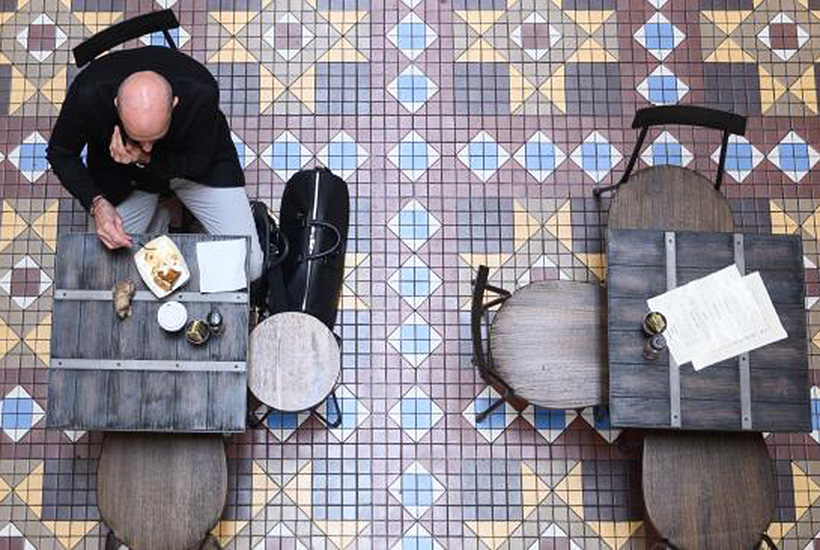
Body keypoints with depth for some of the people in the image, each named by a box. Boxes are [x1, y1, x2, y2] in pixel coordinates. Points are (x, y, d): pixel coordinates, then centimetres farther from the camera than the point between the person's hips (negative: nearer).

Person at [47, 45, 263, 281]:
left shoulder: (201, 93, -37)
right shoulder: (88, 96, -35)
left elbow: (199, 162, -19)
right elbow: (60, 153, -14)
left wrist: (145, 159, -37)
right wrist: (96, 204, -30)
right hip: (122, 174, 2)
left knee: (248, 266, -13)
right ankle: (156, 219, 20)